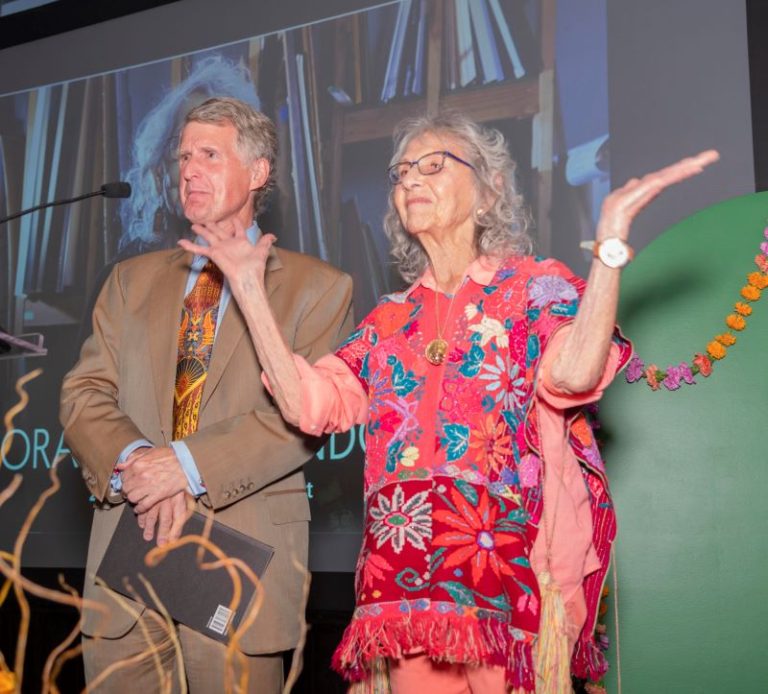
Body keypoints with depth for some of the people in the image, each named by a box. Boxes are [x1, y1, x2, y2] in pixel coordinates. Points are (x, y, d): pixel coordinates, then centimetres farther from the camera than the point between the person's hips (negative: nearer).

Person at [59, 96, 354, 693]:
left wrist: (190, 463, -19)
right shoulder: (133, 280, 17)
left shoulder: (317, 287, 4)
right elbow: (84, 394, 7)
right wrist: (133, 462, -13)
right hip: (129, 545, 4)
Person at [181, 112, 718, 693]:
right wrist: (249, 287, 6)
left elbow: (573, 374, -18)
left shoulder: (537, 286, 3)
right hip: (403, 574, 4)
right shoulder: (391, 319, 16)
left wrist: (612, 236, -19)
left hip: (508, 572, -4)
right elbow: (306, 403, 2)